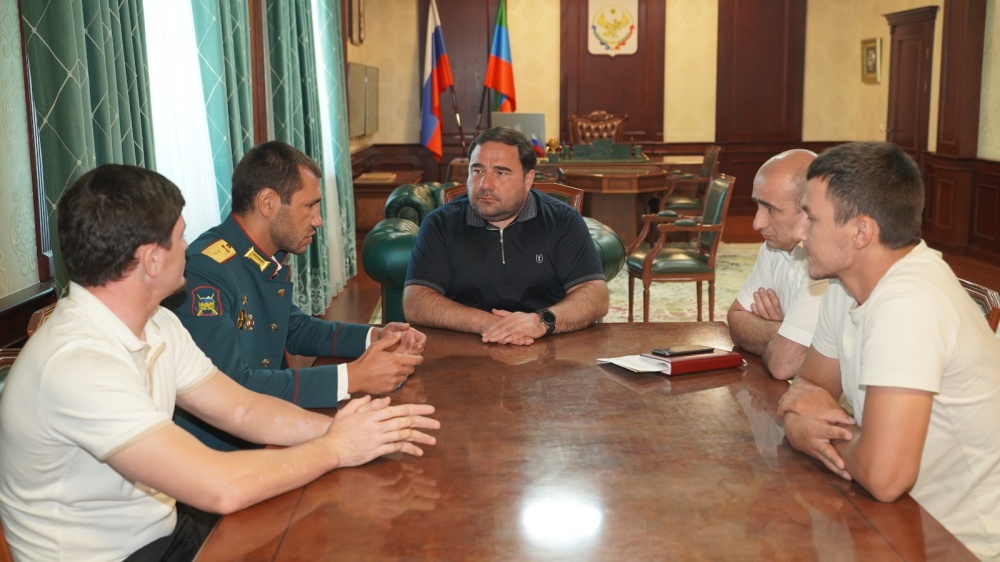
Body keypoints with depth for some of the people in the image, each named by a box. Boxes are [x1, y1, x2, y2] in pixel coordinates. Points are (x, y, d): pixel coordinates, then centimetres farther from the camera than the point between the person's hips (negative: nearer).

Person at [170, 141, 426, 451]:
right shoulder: (205, 272, -23)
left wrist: (374, 337, 5)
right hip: (219, 448, -8)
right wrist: (351, 378, -26)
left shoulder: (274, 259, 4)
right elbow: (230, 388, -28)